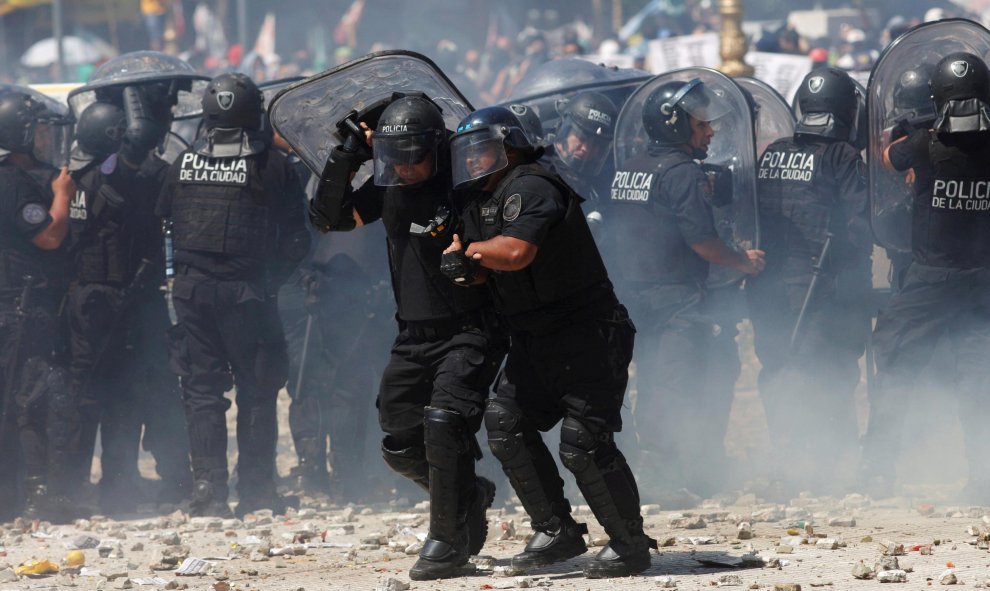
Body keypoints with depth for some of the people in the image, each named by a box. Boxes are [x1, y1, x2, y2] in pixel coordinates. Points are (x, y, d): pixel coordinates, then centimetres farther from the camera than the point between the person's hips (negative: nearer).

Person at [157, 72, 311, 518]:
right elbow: (295, 241, -5)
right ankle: (256, 492, 6)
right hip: (246, 292, -3)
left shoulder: (185, 163, 6)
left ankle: (207, 492, 1)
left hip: (192, 291, 3)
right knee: (256, 392, 6)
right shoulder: (272, 165, -4)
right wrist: (271, 278, 8)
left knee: (201, 389, 7)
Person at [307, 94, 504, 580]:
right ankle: (470, 494, 33)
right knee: (400, 444, 7)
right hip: (414, 336, 7)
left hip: (470, 332, -7)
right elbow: (327, 217, 4)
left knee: (443, 422, -21)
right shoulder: (388, 189, 4)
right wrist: (345, 158, -7)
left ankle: (448, 540, -10)